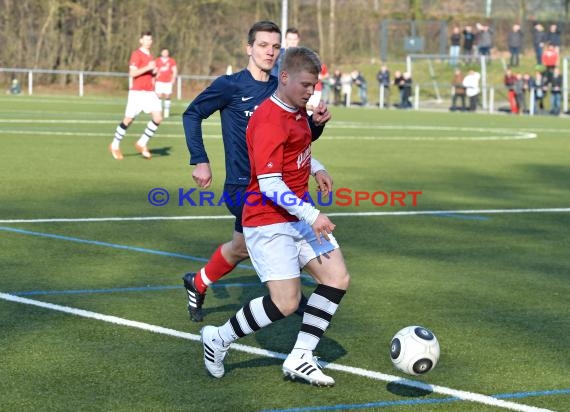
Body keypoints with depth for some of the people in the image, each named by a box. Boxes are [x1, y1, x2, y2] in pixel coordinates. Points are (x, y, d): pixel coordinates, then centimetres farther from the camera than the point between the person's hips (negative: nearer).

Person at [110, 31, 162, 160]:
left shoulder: (150, 56, 17)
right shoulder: (136, 54, -8)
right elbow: (132, 73, -18)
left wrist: (154, 72, 11)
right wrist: (148, 68, -24)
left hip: (149, 92, 7)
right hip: (137, 92, -7)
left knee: (158, 117, -9)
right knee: (128, 120, -1)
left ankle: (142, 143, 4)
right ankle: (115, 146, 16)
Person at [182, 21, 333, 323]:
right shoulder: (230, 85, -7)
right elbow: (192, 114, 1)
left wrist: (316, 122, -11)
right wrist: (200, 161, -6)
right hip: (242, 187, -6)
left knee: (241, 248, 19)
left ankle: (197, 285, 43)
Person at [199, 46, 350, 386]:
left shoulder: (298, 111, 9)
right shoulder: (269, 121, -21)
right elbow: (269, 185, -25)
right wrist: (312, 215, -25)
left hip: (300, 215, 9)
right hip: (269, 221, -9)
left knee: (338, 278, -1)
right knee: (286, 303, -12)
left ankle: (300, 358, 5)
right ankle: (219, 339, 9)